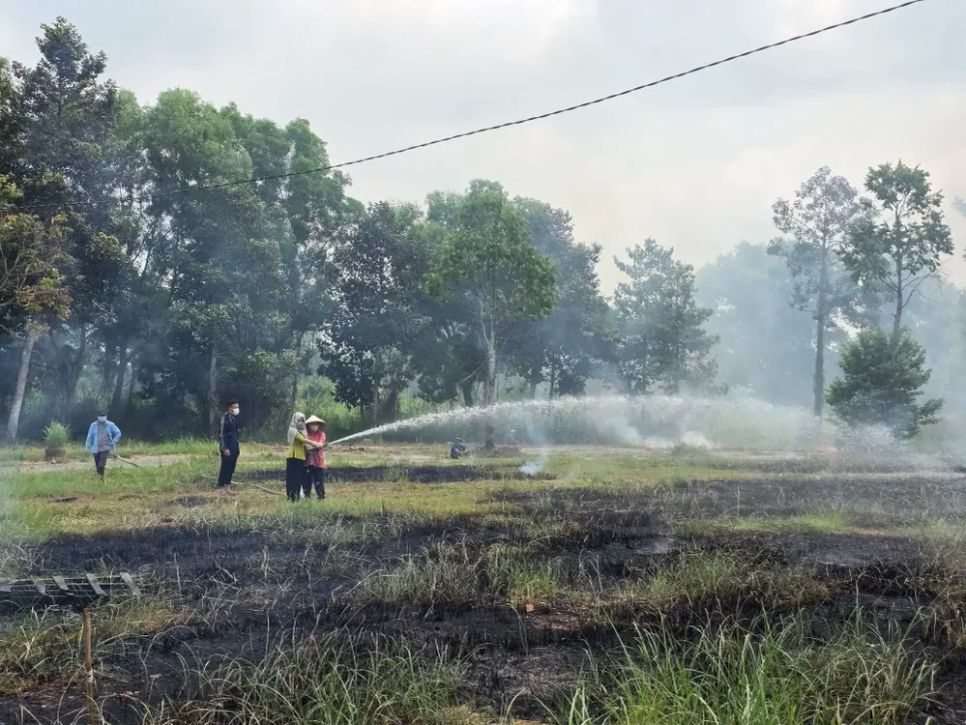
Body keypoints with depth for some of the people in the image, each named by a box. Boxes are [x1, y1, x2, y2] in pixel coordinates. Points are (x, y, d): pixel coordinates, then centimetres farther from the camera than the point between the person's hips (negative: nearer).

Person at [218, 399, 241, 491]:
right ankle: (221, 487, 2)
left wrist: (237, 447, 16)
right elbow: (221, 434, -17)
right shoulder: (225, 418, -15)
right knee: (225, 466, -5)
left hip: (234, 448, 8)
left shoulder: (234, 418, 11)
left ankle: (227, 486, 16)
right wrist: (225, 448, -20)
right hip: (227, 448, -8)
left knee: (231, 467, 10)